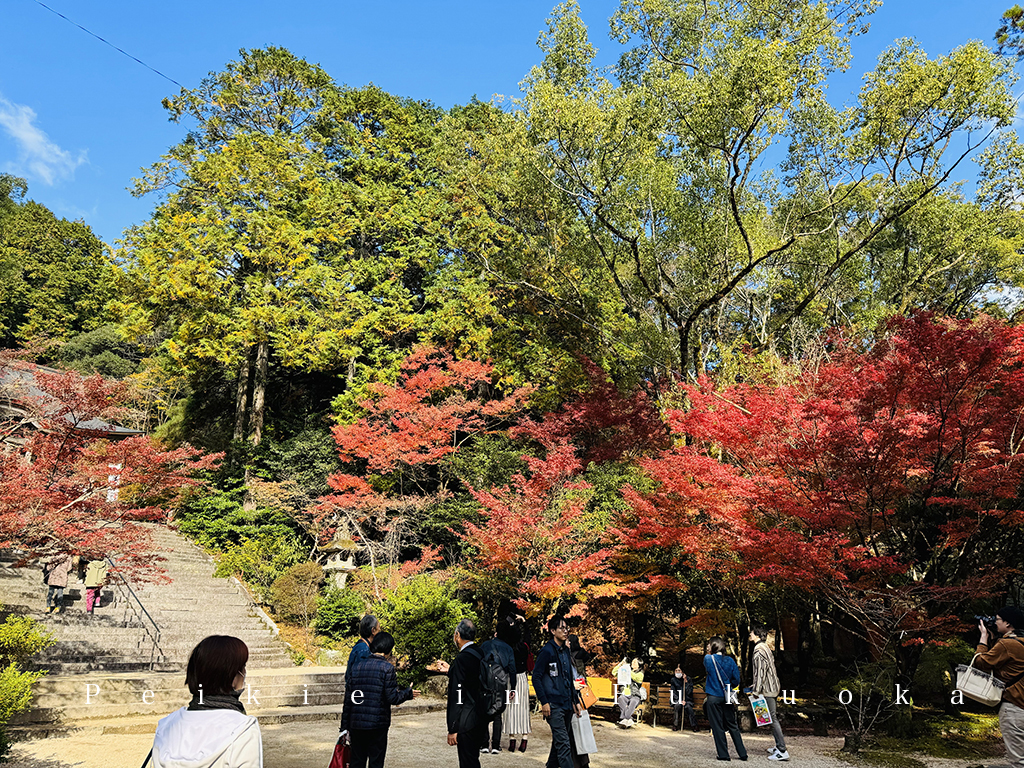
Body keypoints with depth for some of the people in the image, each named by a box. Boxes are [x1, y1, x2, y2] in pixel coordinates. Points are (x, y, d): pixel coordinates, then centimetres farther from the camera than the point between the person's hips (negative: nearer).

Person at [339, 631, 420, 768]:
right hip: (377, 724, -4)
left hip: (356, 724, 4)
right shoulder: (387, 668, -9)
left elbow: (348, 699, 7)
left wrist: (345, 726, 13)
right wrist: (409, 693, 6)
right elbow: (392, 698, -13)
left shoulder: (357, 666, 6)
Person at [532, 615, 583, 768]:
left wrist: (576, 701, 18)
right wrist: (544, 702, -16)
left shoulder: (565, 651, 14)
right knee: (563, 743, -10)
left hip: (567, 704, 8)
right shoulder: (547, 651, -10)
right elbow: (536, 678, -11)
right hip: (554, 705, -7)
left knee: (559, 742, 14)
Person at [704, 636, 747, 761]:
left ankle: (723, 754, 7)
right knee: (733, 726, 13)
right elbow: (736, 679, 4)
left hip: (713, 698, -4)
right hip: (727, 698, 4)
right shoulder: (730, 660, 0)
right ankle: (742, 753, 15)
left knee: (717, 727, 4)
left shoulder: (708, 658, -10)